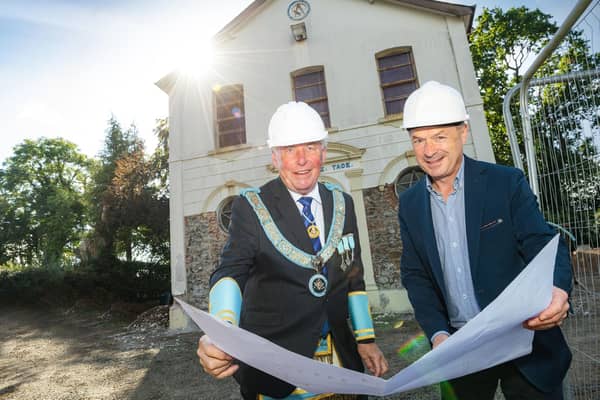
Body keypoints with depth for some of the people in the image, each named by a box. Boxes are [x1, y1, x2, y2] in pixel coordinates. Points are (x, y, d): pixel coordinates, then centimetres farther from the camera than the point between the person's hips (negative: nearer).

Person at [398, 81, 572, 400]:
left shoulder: (507, 183, -9)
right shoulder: (409, 203, 0)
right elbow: (414, 275, 1)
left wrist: (556, 290, -33)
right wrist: (437, 333, -11)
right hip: (460, 346, 3)